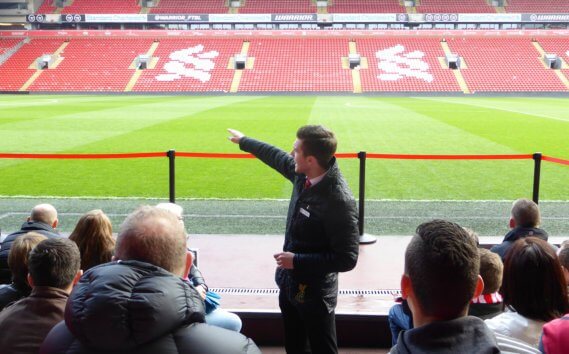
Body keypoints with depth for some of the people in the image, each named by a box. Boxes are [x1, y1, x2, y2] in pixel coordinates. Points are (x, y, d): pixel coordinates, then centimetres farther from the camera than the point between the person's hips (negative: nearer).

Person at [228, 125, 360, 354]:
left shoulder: (339, 201, -30)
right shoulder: (303, 174, -7)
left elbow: (347, 259, -26)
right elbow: (276, 156, 15)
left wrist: (297, 261, -24)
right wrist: (243, 141, 28)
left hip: (314, 294, -8)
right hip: (289, 283, 8)